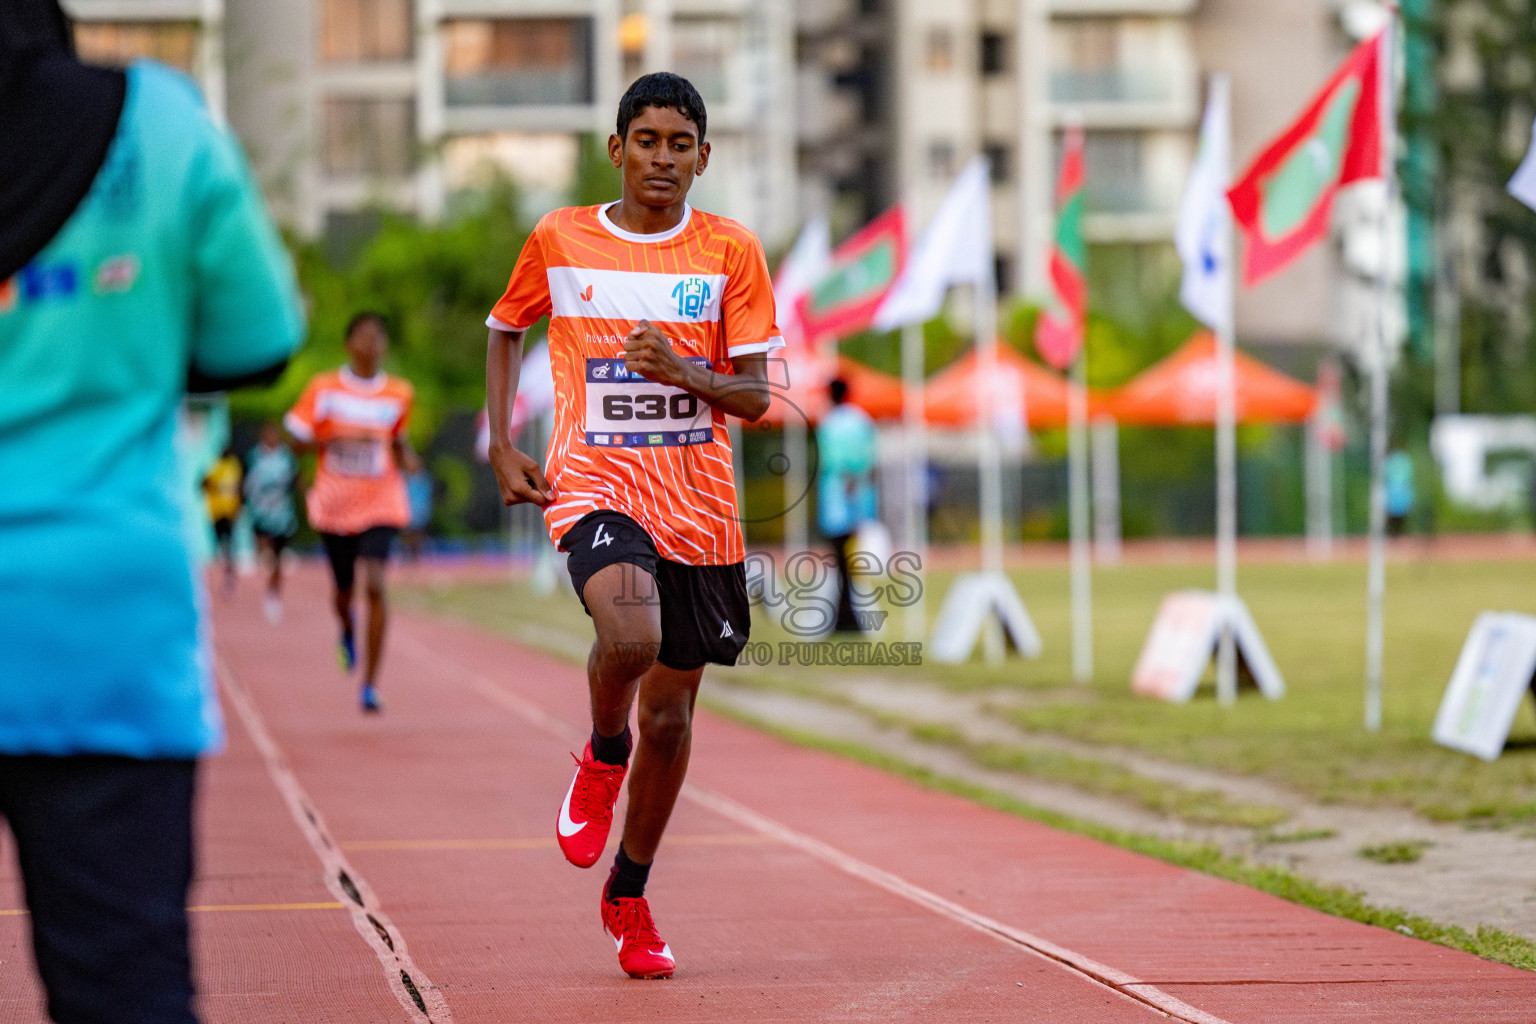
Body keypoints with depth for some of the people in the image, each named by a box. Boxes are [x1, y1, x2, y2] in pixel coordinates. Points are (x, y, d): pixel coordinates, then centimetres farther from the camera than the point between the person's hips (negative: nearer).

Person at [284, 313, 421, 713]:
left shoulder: (399, 394, 3)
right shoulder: (324, 388, -3)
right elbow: (298, 440, -1)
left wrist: (407, 457, -3)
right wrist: (340, 439, -18)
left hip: (380, 504, 0)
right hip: (334, 504, 1)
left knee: (374, 586, -18)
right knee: (343, 588, 13)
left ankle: (370, 684, -14)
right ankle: (347, 633, 53)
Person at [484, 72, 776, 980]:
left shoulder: (730, 253, 0)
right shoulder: (559, 241, 2)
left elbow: (755, 399, -1)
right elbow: (507, 329, 20)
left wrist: (684, 372, -21)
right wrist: (503, 446, 8)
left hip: (699, 503, 2)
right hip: (593, 485, -2)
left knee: (670, 714, 7)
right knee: (630, 637, -32)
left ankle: (628, 898, 27)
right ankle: (603, 758, 2)